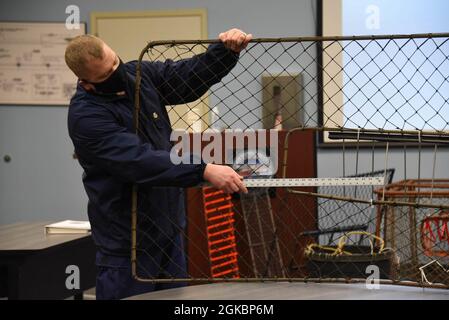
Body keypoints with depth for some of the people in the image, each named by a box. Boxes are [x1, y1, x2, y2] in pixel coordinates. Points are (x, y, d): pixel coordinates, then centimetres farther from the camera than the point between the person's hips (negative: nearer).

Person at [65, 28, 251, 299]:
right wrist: (205, 171, -37)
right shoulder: (86, 116, -21)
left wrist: (226, 50, -17)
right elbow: (140, 161, -31)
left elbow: (193, 75, 4)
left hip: (169, 226, 7)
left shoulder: (139, 74, 1)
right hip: (128, 239, -7)